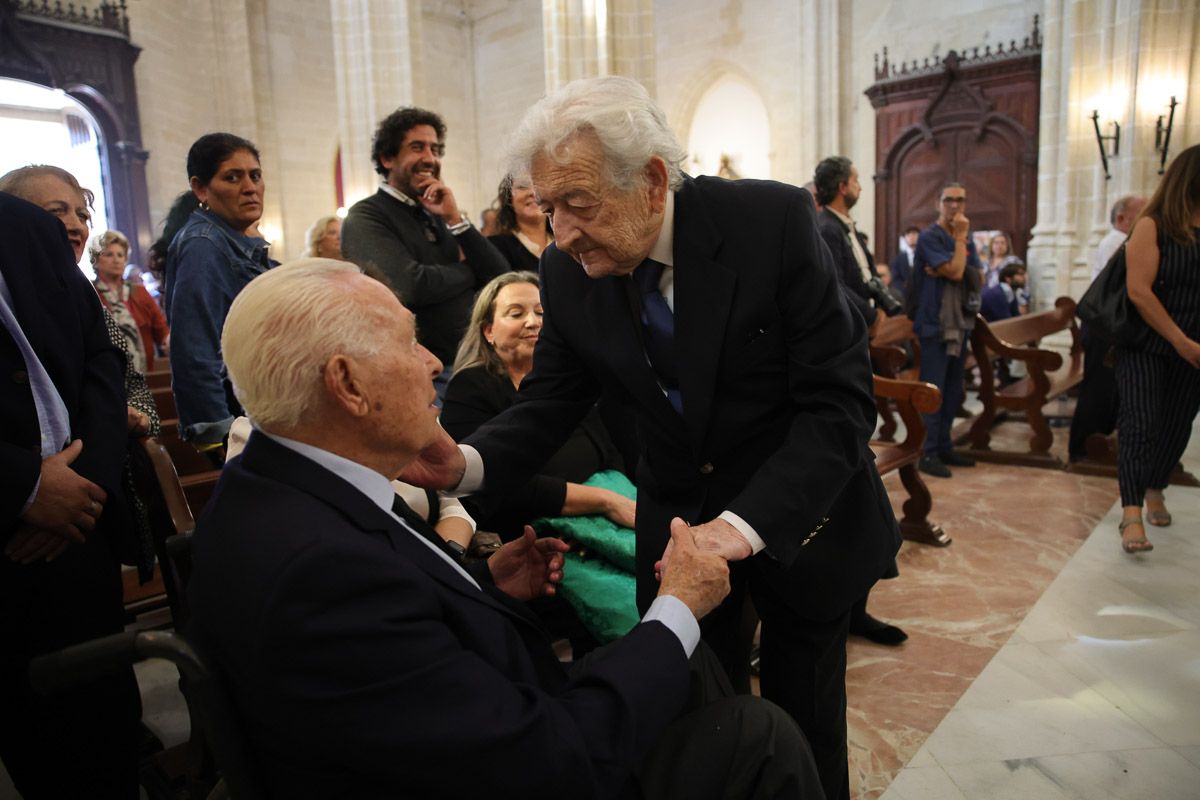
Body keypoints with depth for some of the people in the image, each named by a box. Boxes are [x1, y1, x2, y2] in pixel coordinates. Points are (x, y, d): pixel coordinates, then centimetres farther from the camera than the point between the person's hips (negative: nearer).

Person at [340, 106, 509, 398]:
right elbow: (412, 285, -21)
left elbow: (501, 277, 4)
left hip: (466, 362, 6)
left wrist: (456, 219, -6)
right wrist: (467, 270, -3)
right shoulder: (365, 218, -5)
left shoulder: (438, 216, 13)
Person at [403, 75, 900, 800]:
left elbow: (840, 401, -23)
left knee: (803, 724, 14)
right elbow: (550, 405, -3)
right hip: (679, 522, 3)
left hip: (800, 515, -2)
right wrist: (466, 463, -24)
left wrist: (748, 523, -34)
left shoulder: (773, 220, -22)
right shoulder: (568, 269, -10)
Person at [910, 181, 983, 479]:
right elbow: (954, 271, -17)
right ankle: (928, 454, -3)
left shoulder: (966, 239, 17)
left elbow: (978, 277, 7)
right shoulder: (930, 237, -7)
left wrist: (950, 270, -9)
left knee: (953, 390, 11)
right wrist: (960, 237, -8)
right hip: (935, 323, -8)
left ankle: (943, 447, 20)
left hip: (960, 322, 8)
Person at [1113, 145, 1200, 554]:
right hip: (1146, 346, -5)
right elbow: (1138, 290, -15)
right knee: (1140, 424, -11)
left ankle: (1155, 490, 35)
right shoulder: (1153, 226, -8)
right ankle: (1132, 516, -14)